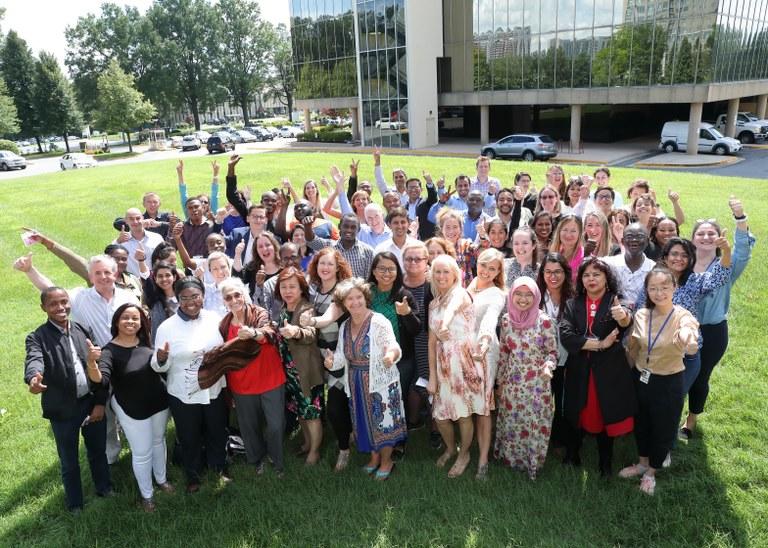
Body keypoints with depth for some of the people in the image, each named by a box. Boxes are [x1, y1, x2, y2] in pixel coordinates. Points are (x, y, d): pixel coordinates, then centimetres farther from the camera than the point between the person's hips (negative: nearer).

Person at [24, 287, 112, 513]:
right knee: (69, 461, 16)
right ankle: (75, 503, 37)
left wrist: (100, 402, -2)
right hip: (63, 409, -3)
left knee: (98, 451, 21)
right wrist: (33, 379, -56)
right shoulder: (38, 337, -11)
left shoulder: (84, 330, -1)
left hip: (91, 403, 3)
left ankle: (104, 488, 45)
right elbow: (34, 360, -33)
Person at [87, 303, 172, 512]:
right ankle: (146, 494, 31)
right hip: (132, 409, -5)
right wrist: (91, 363, -56)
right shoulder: (110, 351, -22)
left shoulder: (146, 342, -8)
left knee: (158, 441, 24)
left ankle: (161, 479, 48)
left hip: (159, 401, 5)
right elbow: (101, 380, -40)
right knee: (142, 453, 7)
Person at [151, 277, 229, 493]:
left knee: (217, 432, 22)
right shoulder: (167, 327, -13)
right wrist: (161, 359, -31)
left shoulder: (215, 319, -6)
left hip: (214, 390, 2)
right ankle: (193, 475, 44)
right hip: (183, 395, -2)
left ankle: (219, 466, 49)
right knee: (189, 438, 17)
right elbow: (161, 367, -11)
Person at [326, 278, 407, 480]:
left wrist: (391, 355, -49)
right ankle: (374, 457, 39)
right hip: (356, 383, 6)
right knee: (366, 421, 18)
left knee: (383, 420, 6)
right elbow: (343, 355, 8)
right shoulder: (345, 327, 4)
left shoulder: (379, 322, -16)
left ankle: (386, 461, 28)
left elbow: (393, 347, -27)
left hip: (380, 381, -6)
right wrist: (332, 362, -13)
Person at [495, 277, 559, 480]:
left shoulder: (544, 321, -11)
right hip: (512, 384, 3)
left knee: (535, 425, 6)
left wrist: (548, 366, -24)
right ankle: (511, 460, 33)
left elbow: (552, 351, -3)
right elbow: (503, 352, 8)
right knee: (512, 424, 12)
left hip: (537, 385, -2)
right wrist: (500, 382, 11)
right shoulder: (506, 320, -1)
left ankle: (533, 464, 27)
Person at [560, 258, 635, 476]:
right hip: (579, 370, 2)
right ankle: (572, 454, 37)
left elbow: (627, 320, -28)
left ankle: (605, 463, 31)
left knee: (606, 416, 9)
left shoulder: (615, 302, -4)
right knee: (578, 416, 12)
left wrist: (623, 316, -51)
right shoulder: (572, 305, 3)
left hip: (609, 371, -1)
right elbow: (566, 336, -12)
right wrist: (600, 344, -18)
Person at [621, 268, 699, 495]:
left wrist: (689, 342, -64)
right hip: (641, 378, 4)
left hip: (668, 383, -4)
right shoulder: (641, 315, -7)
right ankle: (643, 462, 47)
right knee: (641, 424, 21)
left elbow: (692, 348, -42)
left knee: (662, 428, 15)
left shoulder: (683, 317, -20)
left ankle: (652, 471, 39)